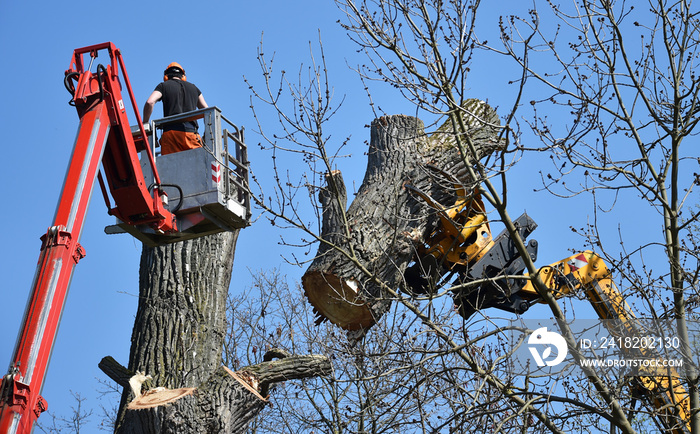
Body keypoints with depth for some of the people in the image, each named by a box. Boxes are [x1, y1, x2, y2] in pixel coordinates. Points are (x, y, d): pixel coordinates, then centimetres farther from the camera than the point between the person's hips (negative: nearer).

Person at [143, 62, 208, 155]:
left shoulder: (164, 86, 15)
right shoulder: (193, 87, 25)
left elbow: (150, 102, -2)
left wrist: (145, 123, 8)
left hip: (170, 131, -1)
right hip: (191, 133, 1)